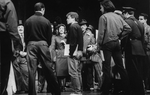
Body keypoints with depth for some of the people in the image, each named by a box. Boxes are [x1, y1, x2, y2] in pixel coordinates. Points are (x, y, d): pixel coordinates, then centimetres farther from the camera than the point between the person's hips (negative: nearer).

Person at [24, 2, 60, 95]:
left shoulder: (28, 21, 0)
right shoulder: (46, 21, -3)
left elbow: (25, 37, 3)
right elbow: (49, 37, 1)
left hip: (31, 45, 1)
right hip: (43, 45, -1)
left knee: (32, 71, 2)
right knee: (49, 69, 6)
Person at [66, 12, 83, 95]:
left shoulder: (72, 27, -10)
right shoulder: (78, 27, 18)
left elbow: (73, 41, -17)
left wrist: (72, 52, -17)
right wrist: (80, 50, 15)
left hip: (73, 53, -10)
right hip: (78, 53, 10)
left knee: (73, 72, -9)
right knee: (78, 72, 11)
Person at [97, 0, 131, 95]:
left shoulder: (103, 17, -7)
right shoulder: (118, 16, 10)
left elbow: (101, 33, -12)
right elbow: (128, 28, 6)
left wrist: (99, 45, -6)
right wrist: (119, 35, 12)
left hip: (107, 43, -5)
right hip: (117, 43, 6)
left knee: (107, 68, -4)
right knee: (120, 66, 9)